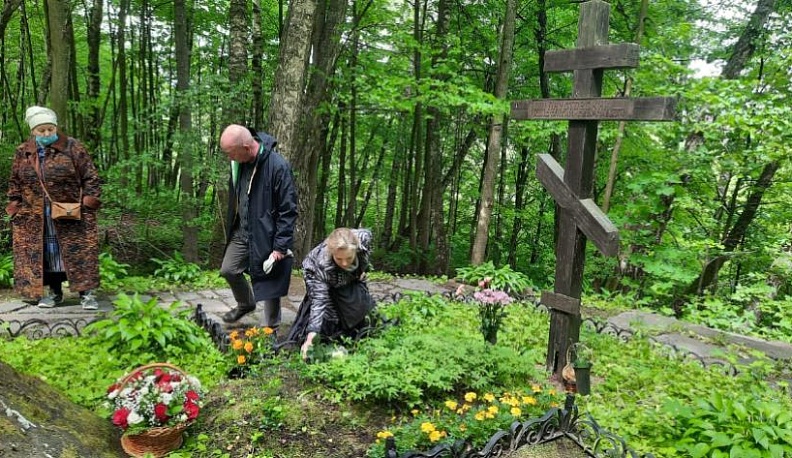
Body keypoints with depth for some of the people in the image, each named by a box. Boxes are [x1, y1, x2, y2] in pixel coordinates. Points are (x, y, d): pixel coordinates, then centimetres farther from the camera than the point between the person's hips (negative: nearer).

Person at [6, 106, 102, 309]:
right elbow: (15, 183, 16)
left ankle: (86, 293, 3)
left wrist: (89, 201, -11)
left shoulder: (73, 147, -4)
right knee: (43, 253, 8)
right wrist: (14, 205, 9)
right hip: (34, 218, 4)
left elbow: (90, 177, -4)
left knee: (79, 251, -4)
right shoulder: (22, 153, 7)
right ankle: (54, 292, 21)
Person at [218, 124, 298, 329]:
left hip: (266, 235, -7)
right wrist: (232, 226, 17)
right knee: (228, 270, 14)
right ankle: (246, 303, 42)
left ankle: (270, 329, 21)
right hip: (242, 231, 7)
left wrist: (280, 246, -20)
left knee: (269, 283, 3)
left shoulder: (278, 166, -25)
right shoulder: (238, 162, -3)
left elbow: (288, 210, -20)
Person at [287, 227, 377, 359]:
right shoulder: (321, 264, -46)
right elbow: (319, 300, -45)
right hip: (320, 279, -3)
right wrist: (311, 334, -55)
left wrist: (362, 270, -7)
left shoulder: (363, 239, -38)